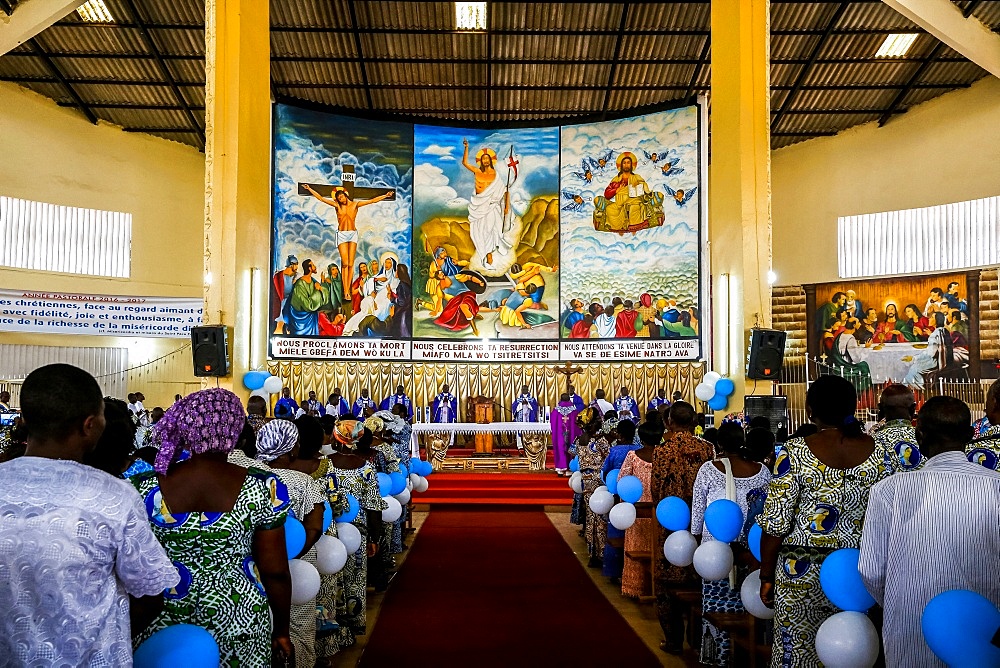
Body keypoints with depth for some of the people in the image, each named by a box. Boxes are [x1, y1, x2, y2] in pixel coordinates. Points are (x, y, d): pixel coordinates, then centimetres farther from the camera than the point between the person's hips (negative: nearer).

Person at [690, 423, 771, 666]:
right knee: (746, 603, 14)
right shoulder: (762, 470, 0)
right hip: (750, 547, 3)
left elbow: (697, 509, -1)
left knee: (718, 604, 7)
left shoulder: (709, 469, -8)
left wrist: (696, 533, 12)